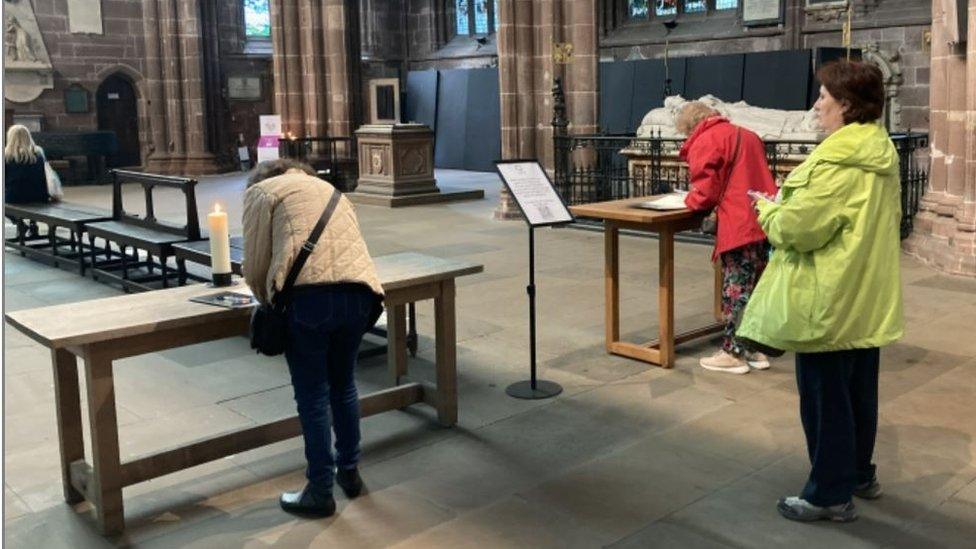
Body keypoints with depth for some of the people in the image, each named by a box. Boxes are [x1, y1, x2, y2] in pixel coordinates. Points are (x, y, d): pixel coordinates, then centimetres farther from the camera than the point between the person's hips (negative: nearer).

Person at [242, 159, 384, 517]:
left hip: (309, 295, -5)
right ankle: (349, 471, 34)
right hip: (359, 293, 6)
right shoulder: (330, 190, 33)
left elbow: (255, 265, 9)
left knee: (312, 395, 6)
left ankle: (320, 491, 14)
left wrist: (270, 301, 27)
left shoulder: (261, 191, 16)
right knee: (343, 386, 22)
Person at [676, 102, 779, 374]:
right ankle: (754, 348, 22)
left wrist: (689, 200, 10)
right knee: (756, 287, 15)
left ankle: (733, 353, 6)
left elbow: (705, 194, -9)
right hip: (763, 221, 8)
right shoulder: (746, 134, 21)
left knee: (736, 290, -1)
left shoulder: (704, 142, -5)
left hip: (740, 226, -8)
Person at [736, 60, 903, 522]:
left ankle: (830, 494, 12)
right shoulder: (880, 153, 9)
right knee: (858, 389, 20)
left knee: (824, 395, 1)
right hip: (865, 297, 10)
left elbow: (799, 228, -24)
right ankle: (859, 473, 35)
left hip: (830, 300, -10)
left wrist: (767, 210, -3)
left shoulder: (838, 160, -22)